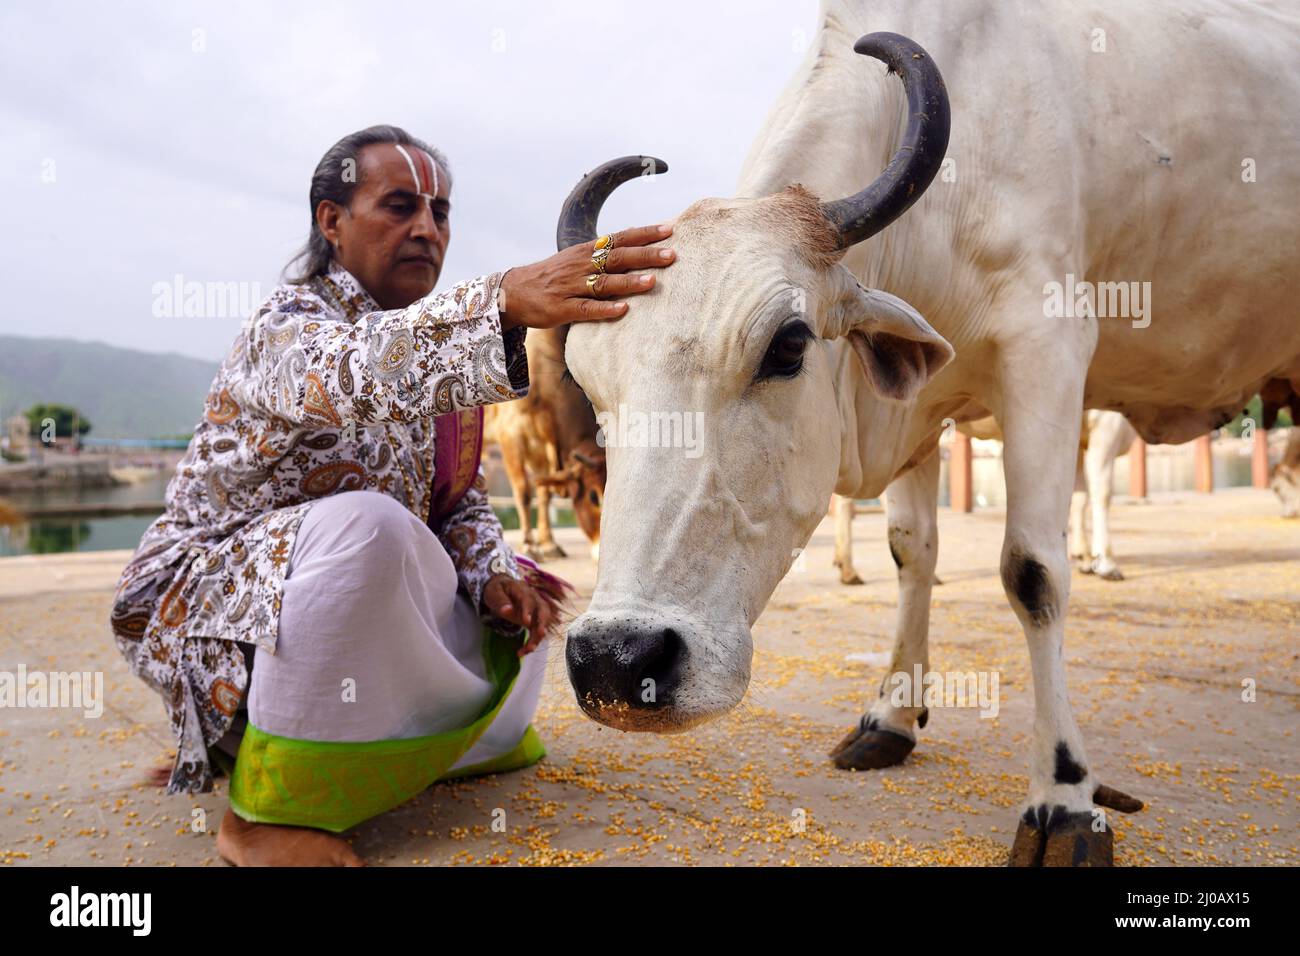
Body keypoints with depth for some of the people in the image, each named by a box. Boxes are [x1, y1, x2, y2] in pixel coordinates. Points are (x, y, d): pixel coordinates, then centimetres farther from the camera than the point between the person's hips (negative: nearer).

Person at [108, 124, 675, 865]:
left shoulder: (441, 343, 5)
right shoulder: (289, 328, -18)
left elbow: (463, 499, 6)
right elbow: (354, 373, -44)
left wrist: (493, 575, -16)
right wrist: (506, 303, -61)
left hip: (355, 614, 8)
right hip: (209, 612, -8)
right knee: (364, 524, -37)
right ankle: (265, 810, -22)